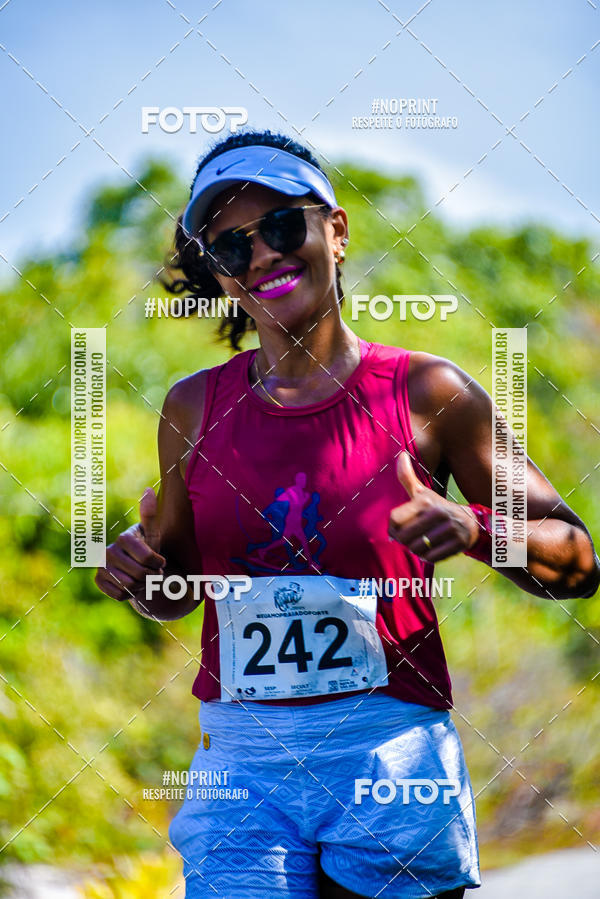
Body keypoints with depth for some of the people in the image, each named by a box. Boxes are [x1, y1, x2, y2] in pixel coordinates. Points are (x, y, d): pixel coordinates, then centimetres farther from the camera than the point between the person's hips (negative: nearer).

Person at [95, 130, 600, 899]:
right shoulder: (195, 409, 8)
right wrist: (136, 570, -2)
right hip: (242, 758, 2)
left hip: (393, 752, -2)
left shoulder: (426, 393, 0)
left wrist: (473, 528, -17)